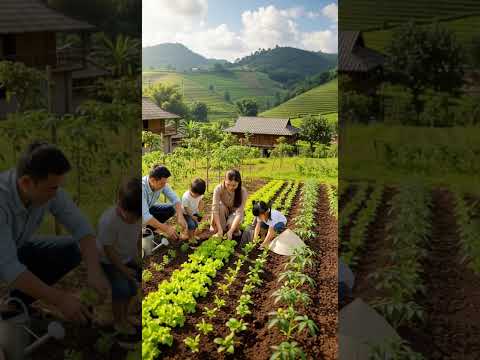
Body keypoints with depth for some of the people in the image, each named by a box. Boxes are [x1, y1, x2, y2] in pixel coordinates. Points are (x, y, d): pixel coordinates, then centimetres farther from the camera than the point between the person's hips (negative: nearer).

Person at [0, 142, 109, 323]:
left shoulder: (48, 187, -21)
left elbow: (80, 226, -19)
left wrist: (94, 271, -34)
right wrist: (59, 299, -43)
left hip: (16, 249, 6)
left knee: (70, 250, -10)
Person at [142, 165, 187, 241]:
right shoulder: (142, 187, -38)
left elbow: (175, 199, -17)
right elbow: (145, 216, -40)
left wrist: (180, 217, -35)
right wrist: (166, 228, -41)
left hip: (148, 209, 7)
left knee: (171, 208, -9)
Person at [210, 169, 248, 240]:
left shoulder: (243, 192, -27)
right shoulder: (218, 189, -28)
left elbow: (239, 212, -32)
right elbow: (215, 209, -34)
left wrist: (231, 231, -43)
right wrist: (219, 229, -43)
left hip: (234, 213, -1)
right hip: (222, 214, 1)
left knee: (231, 223, -33)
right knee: (220, 206, -32)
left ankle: (236, 229, 2)